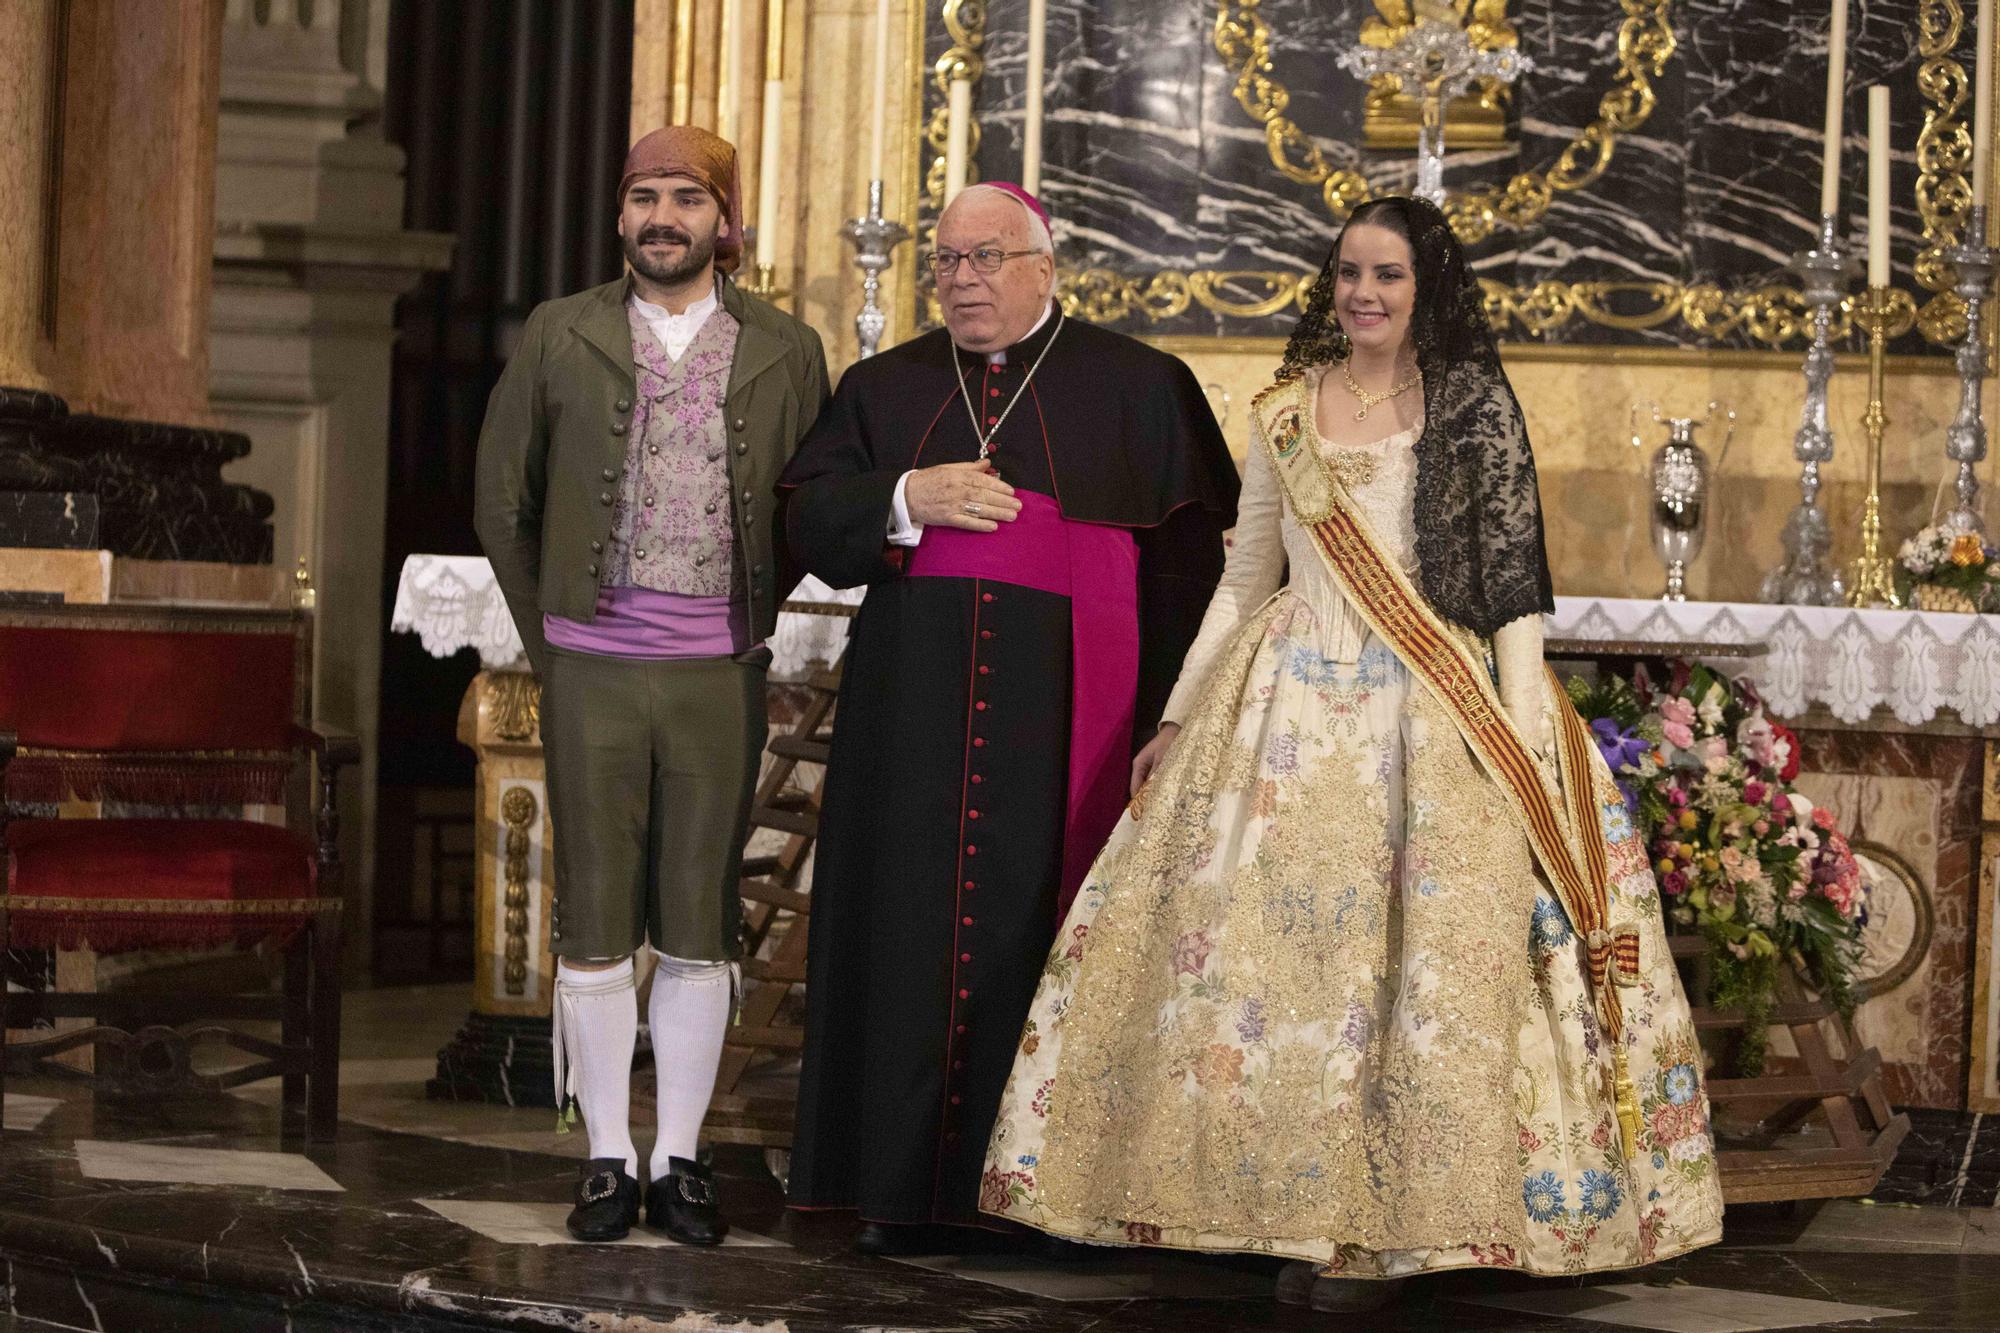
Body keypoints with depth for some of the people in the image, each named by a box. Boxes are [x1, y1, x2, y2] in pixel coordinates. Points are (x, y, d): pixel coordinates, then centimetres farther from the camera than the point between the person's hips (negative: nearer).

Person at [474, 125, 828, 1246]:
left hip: (720, 677, 0)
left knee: (700, 929, 3)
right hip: (592, 674, 0)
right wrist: (547, 634, 10)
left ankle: (680, 1162, 10)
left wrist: (754, 619, 8)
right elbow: (505, 497, 12)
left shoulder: (785, 352, 5)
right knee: (595, 925, 1)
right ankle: (609, 1161, 9)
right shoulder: (563, 337, 5)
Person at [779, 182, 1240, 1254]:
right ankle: (906, 1186, 4)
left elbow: (1194, 561, 2)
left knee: (1040, 922, -5)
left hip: (1066, 714, -3)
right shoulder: (883, 388, 17)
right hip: (914, 712, 3)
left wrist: (1170, 721, -7)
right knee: (914, 926, 0)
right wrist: (912, 499, -11)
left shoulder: (1139, 389, 7)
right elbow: (810, 520, 8)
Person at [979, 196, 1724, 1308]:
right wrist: (1179, 715, 17)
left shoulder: (1475, 402, 2)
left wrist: (1523, 739, -12)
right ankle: (1285, 1201, 7)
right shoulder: (1286, 412, 13)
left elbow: (1515, 571, -3)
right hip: (1287, 703, 4)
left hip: (1429, 710, -4)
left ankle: (1374, 1224, -1)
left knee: (1410, 953, -7)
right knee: (1251, 937, -2)